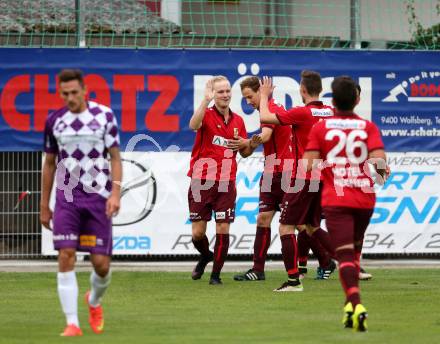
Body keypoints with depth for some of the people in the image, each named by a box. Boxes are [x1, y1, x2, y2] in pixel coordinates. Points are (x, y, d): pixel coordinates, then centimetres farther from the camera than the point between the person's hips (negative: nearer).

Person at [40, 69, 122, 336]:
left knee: (101, 263, -1)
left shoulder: (104, 115, -1)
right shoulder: (55, 121, 5)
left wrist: (115, 193, -12)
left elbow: (115, 157, 0)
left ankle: (95, 302, 33)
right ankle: (72, 323, -10)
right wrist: (44, 205, 14)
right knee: (66, 256, -13)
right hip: (66, 198, 1)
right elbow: (50, 163, 14)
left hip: (98, 197, -1)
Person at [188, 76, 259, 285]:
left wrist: (251, 145, -3)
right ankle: (205, 256, 33)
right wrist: (206, 100, -37)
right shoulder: (207, 114, -4)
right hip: (201, 182, -3)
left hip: (226, 184, 3)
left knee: (223, 230, -4)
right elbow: (194, 125, -29)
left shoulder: (238, 121, 10)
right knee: (198, 233, 2)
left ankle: (216, 274, 8)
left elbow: (244, 152, 20)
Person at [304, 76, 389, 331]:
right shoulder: (368, 127, 1)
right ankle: (351, 305, 22)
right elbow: (379, 160, -12)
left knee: (345, 254, -10)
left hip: (335, 199, -2)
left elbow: (309, 165, -7)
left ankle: (356, 305, -32)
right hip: (365, 197, 2)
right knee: (355, 250, 24)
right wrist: (383, 172, 10)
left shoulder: (320, 128, -1)